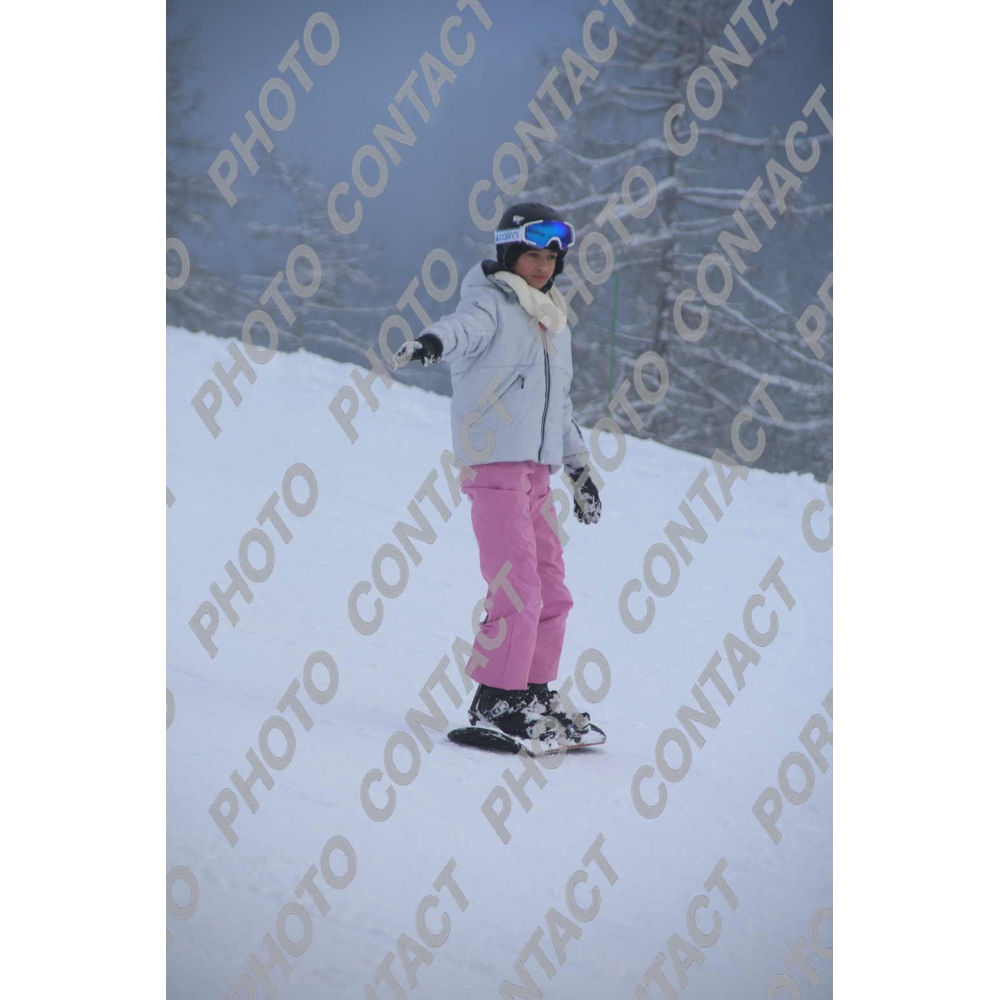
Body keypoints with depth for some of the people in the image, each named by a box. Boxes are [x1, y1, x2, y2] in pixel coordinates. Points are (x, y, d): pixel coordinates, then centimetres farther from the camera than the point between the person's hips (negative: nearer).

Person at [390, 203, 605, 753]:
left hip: (536, 470, 8)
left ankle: (535, 691, 19)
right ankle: (496, 701, -7)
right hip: (495, 464, -8)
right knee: (517, 589, -13)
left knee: (552, 590, 9)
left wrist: (580, 466, 29)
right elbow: (464, 326, -28)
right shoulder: (491, 304, -3)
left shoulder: (553, 321, 21)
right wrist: (431, 341, -50)